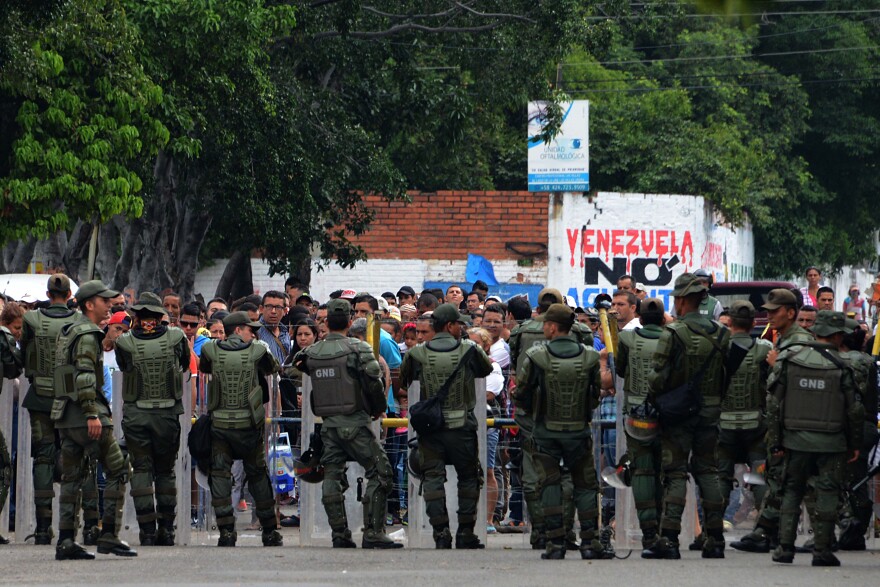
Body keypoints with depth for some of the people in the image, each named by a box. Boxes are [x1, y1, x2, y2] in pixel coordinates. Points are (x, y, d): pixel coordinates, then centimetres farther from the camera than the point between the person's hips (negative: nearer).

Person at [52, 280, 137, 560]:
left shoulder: (67, 331, 18)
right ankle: (109, 536, -6)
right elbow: (84, 376, -20)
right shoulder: (87, 335, -11)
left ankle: (65, 542, 5)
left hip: (65, 415, 9)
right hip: (85, 413, -9)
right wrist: (92, 414, -23)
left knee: (71, 477, 9)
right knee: (118, 470, -3)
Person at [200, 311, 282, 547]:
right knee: (257, 475, 14)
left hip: (219, 424, 0)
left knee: (219, 475, 2)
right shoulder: (257, 351, -7)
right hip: (249, 425, 0)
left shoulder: (211, 351, -4)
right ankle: (269, 532, 21)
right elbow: (273, 368, 13)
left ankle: (226, 531, -8)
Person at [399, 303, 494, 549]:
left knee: (433, 478, 4)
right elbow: (487, 369, 13)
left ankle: (441, 532, -3)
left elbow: (402, 381, 12)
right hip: (461, 426, -1)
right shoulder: (469, 351, -6)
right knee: (468, 478, 12)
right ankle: (465, 533, 11)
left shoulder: (417, 354, -3)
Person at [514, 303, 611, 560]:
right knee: (585, 485, 9)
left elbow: (521, 393, -1)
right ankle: (589, 542, 3)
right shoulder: (590, 357, -3)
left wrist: (533, 412, 19)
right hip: (579, 431, 1)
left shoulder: (535, 357, -11)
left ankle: (556, 542, -1)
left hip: (546, 431, -1)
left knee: (550, 484, 5)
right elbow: (596, 393, 8)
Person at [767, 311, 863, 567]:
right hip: (831, 441, -3)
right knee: (828, 493, 4)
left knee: (792, 491, 12)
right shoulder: (840, 367, -8)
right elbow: (854, 409, -4)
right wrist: (854, 445, 8)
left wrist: (775, 441, 7)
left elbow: (773, 402, 1)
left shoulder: (787, 360, 0)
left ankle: (785, 547, 6)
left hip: (796, 439, 3)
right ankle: (822, 550, 1)